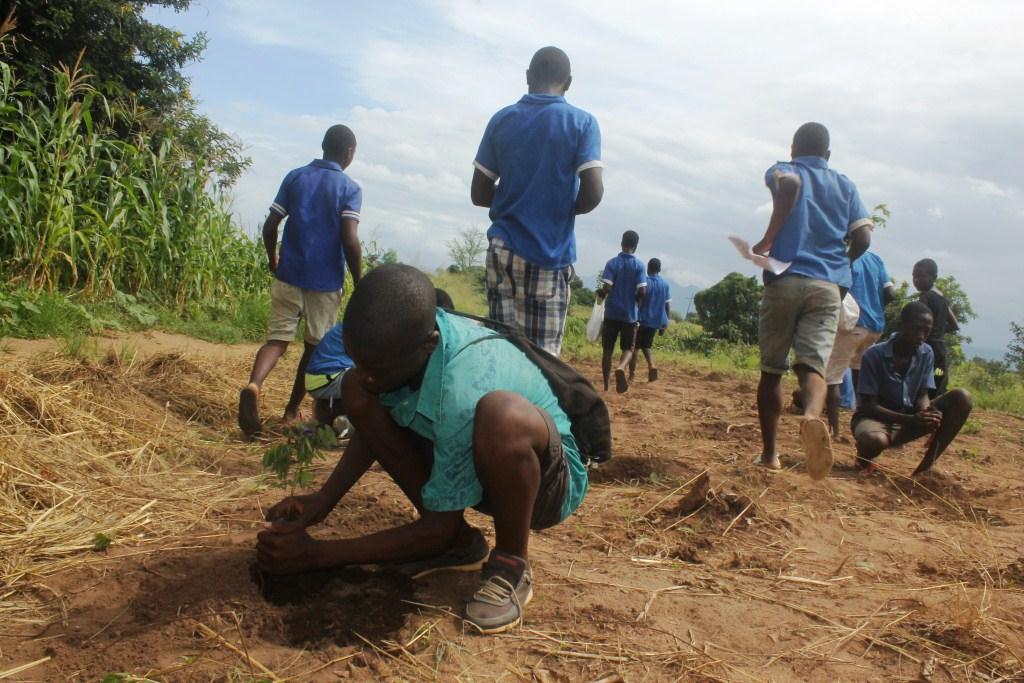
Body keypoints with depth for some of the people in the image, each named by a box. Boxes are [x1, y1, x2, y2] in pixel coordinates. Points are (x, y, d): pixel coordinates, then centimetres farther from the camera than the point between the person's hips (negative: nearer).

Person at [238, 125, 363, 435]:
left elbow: (270, 226, 3)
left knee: (278, 338, 5)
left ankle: (254, 383, -24)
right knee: (314, 345, 13)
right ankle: (293, 409, 21)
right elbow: (350, 241, -16)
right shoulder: (350, 188, -6)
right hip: (325, 282, -3)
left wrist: (272, 259, 20)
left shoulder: (295, 177, 6)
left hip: (288, 275, 3)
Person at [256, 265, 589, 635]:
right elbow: (374, 423, 4)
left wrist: (316, 554, -22)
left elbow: (440, 531, -25)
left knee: (502, 413, -41)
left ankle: (512, 564, -12)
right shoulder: (405, 337, -17)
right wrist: (323, 499, -10)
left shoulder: (462, 393, -37)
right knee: (354, 392, -9)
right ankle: (459, 542, 2)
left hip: (550, 478, -7)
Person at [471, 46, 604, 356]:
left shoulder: (502, 120, 7)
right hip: (549, 255, -2)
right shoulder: (582, 123, -1)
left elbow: (479, 194, 7)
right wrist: (564, 208, 8)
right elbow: (592, 194, -11)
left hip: (502, 249, 3)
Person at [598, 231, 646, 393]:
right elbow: (642, 291, -9)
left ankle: (606, 384, 11)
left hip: (611, 312, 1)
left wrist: (600, 295, 10)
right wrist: (636, 303, 11)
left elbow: (606, 288, -12)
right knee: (628, 348, 8)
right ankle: (621, 367, -24)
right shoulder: (639, 265, -3)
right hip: (630, 314, 0)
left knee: (608, 349, 10)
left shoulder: (612, 263, -3)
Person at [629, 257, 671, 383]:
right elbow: (668, 306, 7)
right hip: (656, 321, 4)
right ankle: (652, 366, -7)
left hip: (642, 319, -4)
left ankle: (631, 376, 3)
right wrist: (665, 323, 13)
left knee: (635, 347, 6)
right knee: (646, 346, 18)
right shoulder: (665, 284, 6)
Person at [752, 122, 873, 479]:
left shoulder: (782, 170, 11)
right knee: (813, 363, -9)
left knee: (771, 369, 9)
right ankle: (812, 416, -43)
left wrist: (767, 239, -11)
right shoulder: (845, 185, 19)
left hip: (785, 279, -1)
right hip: (828, 286, 2)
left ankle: (770, 453, 13)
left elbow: (790, 183, -16)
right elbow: (863, 238, 8)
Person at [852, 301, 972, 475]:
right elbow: (868, 405, -18)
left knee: (961, 398, -13)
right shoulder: (874, 355, -18)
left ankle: (927, 465, -10)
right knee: (874, 440, -43)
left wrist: (927, 412, -25)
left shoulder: (926, 354, -1)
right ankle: (864, 459, -2)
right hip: (876, 417, -6)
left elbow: (922, 395, 1)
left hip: (911, 418, 6)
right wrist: (910, 419, -30)